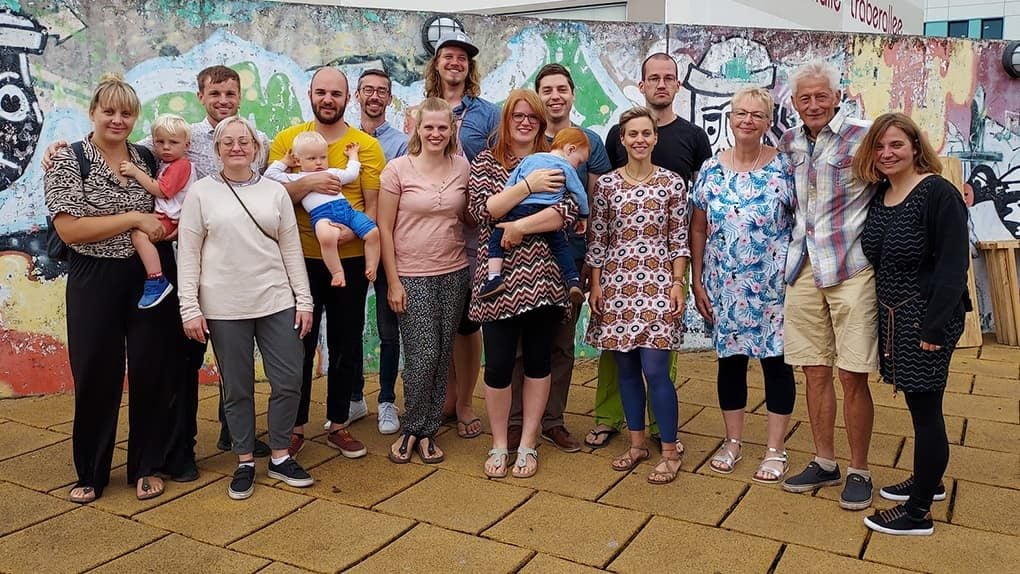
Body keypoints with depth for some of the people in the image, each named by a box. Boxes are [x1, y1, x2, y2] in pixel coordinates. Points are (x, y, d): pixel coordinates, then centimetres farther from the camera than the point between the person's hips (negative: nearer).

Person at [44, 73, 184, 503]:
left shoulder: (148, 159, 7)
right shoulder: (67, 160, -4)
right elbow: (68, 229, -15)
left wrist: (168, 225, -2)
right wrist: (133, 219, -17)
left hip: (151, 277, 3)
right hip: (95, 282, -3)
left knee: (152, 372, 6)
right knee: (96, 377, 5)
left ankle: (146, 466, 22)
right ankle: (90, 473, 24)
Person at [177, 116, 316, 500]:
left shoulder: (275, 191, 7)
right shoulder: (201, 193, 2)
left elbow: (291, 249, 7)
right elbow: (188, 253, 0)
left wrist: (304, 299, 4)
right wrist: (190, 308, -5)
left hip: (276, 302, 2)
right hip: (224, 308, -2)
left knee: (289, 381, 3)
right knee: (237, 388, 8)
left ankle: (280, 457, 22)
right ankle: (245, 462, 24)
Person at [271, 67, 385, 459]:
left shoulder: (366, 145, 0)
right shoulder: (287, 139, 1)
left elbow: (374, 204, -3)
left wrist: (353, 230, -21)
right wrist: (307, 183, -22)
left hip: (350, 260, 1)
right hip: (301, 259, 0)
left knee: (345, 345, 11)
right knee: (299, 344, 9)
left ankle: (339, 424, 27)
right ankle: (295, 425, 24)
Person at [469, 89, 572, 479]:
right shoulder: (486, 162, 6)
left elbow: (569, 210, -8)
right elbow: (481, 209, -9)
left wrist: (520, 227, -16)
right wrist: (529, 185, -15)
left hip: (542, 277, 1)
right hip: (499, 278, -1)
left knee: (538, 359, 9)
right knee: (498, 364, 1)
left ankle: (528, 444, 24)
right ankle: (499, 444, 22)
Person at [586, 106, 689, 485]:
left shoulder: (672, 183, 1)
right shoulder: (606, 184, 5)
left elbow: (679, 239, 2)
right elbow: (597, 239, 6)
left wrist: (678, 284, -5)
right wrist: (595, 285, 2)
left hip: (657, 285, -2)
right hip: (616, 285, 3)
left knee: (655, 369, -6)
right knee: (626, 368, 9)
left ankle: (671, 450, 10)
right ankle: (636, 443, 24)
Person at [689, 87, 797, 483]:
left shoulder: (784, 167, -3)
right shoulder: (711, 170, 4)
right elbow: (698, 230, 7)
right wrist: (697, 281, 3)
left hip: (773, 285, -2)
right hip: (725, 286, 2)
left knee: (775, 359, 5)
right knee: (730, 358, 11)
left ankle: (776, 450, 19)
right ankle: (732, 442, 27)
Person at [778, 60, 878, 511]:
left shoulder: (863, 137, -5)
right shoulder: (788, 143, 10)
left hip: (851, 269, -5)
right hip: (803, 269, 5)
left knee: (853, 376, 0)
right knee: (814, 372, 11)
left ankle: (859, 471, 16)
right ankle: (824, 464, 26)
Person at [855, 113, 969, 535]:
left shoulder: (938, 193, -14)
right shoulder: (879, 194, 8)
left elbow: (953, 266, -17)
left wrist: (934, 327, -20)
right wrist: (887, 315, 8)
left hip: (928, 315, -7)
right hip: (893, 313, 7)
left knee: (925, 408, 0)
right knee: (918, 403, 19)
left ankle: (918, 512, 10)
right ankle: (928, 481, 37)